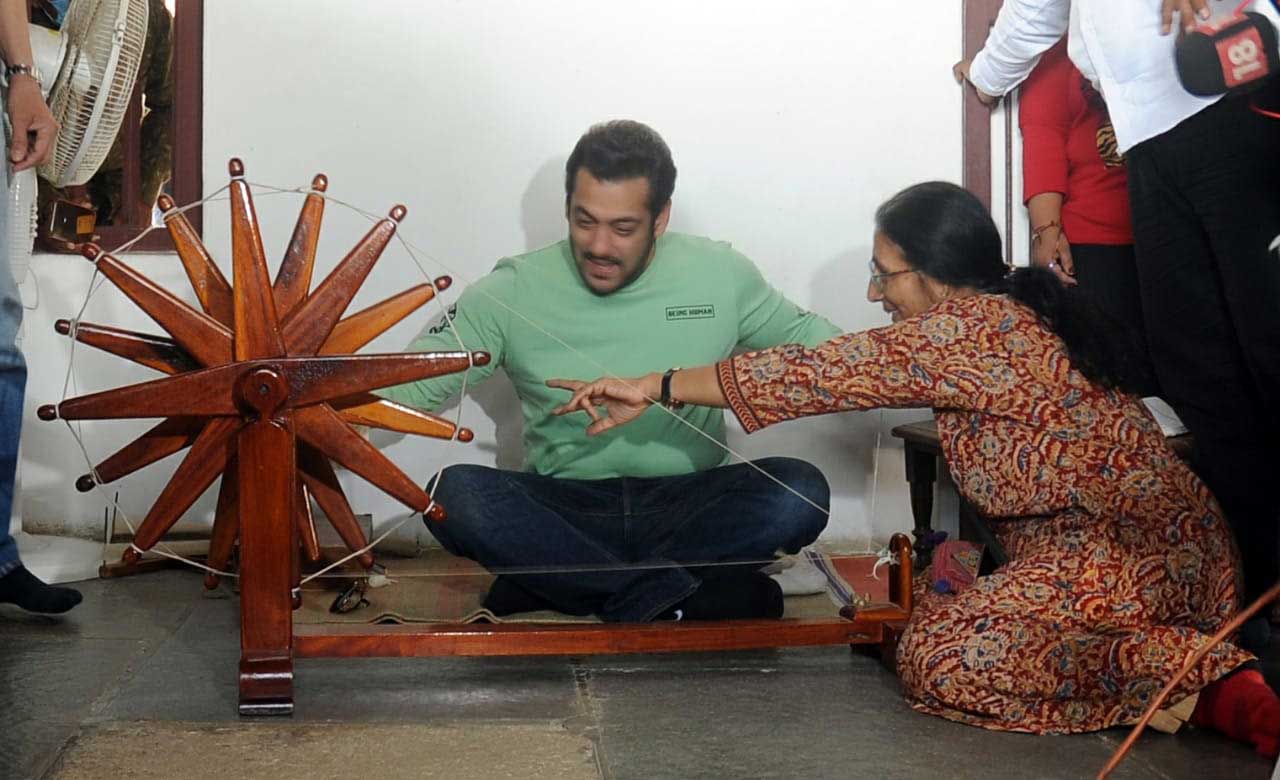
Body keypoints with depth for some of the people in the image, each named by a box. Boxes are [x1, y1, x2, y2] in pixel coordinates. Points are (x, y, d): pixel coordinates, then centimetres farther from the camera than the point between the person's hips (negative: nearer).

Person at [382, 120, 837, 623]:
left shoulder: (720, 275, 3)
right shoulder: (512, 293, -2)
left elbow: (806, 338, 14)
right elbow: (413, 382, -6)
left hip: (689, 508, 1)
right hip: (562, 512, -1)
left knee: (801, 491, -28)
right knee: (454, 493, -29)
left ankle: (553, 579, -24)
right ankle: (680, 597, -29)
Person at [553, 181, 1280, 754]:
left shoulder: (967, 330, -15)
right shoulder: (1019, 317, 14)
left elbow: (815, 375, -15)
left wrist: (654, 388, -11)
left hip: (1125, 556, -10)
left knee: (937, 658, -13)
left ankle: (1206, 680, -14)